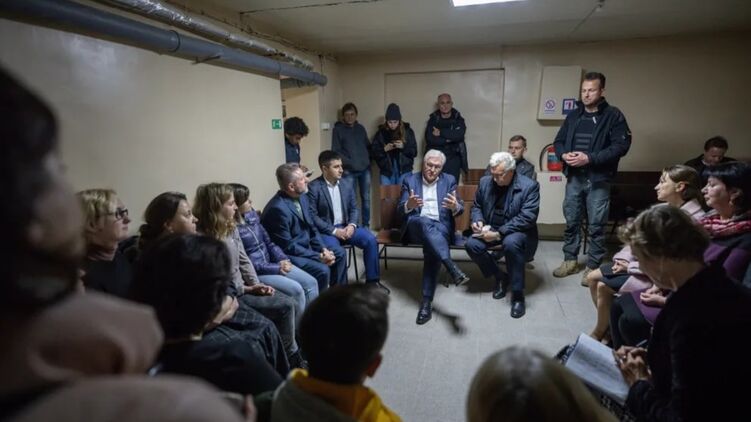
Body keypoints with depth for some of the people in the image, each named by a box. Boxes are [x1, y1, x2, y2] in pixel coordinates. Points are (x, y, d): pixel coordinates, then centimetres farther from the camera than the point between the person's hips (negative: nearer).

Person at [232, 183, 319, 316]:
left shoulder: (251, 214, 5)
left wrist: (283, 259, -4)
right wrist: (276, 268, -16)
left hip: (271, 263, 8)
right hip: (254, 273, -8)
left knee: (311, 282, -3)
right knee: (296, 289, -21)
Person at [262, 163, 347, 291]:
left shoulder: (303, 198, 0)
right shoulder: (278, 208, -28)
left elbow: (312, 228, 10)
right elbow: (287, 246, -24)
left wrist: (323, 249, -6)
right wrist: (318, 257, -21)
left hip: (306, 246, 10)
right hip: (287, 255, -10)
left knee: (339, 253, 11)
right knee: (322, 270, -26)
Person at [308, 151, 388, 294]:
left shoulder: (346, 184, 8)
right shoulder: (314, 188, -10)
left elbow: (354, 208, 12)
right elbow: (312, 216, -14)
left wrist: (351, 225, -9)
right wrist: (334, 231, -19)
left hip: (345, 227, 5)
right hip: (325, 230, -5)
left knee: (370, 239, -15)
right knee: (336, 251, -34)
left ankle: (372, 280, -1)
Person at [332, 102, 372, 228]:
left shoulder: (361, 128, 14)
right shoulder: (338, 129, 1)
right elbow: (336, 151, -5)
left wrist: (367, 159, 4)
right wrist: (349, 163, -14)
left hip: (365, 169, 4)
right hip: (349, 170, -4)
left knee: (366, 198, 7)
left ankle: (366, 226, 16)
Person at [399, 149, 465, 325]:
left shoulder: (449, 180, 13)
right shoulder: (410, 180, 10)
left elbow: (460, 209, 6)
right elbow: (400, 210, 2)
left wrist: (455, 206, -20)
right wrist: (409, 205, -22)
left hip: (441, 227, 1)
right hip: (415, 226, 0)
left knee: (432, 249, -33)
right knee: (425, 222, -37)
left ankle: (427, 301, -31)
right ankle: (452, 269, -45)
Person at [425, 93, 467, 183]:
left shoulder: (458, 119, 6)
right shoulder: (433, 118, 6)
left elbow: (459, 134, -14)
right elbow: (430, 138, -9)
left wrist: (441, 133, -13)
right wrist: (448, 139, -13)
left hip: (453, 159, 0)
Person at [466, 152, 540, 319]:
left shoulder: (529, 186, -14)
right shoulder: (485, 182, 1)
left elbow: (527, 217, -21)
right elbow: (476, 206, 14)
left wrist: (499, 233, -27)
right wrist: (477, 220, -9)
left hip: (517, 231, -4)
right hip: (490, 229, 5)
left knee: (511, 243, -38)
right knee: (471, 244, -23)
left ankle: (518, 294, -20)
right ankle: (500, 277, 3)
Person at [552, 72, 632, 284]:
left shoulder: (613, 115, -3)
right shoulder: (573, 116, 12)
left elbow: (621, 145, -11)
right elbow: (558, 141, 16)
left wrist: (589, 158, -19)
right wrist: (564, 154, -7)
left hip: (598, 180, -4)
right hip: (574, 178, 4)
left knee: (596, 225, 2)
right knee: (571, 221, 10)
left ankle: (593, 266, 13)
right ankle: (570, 261, 24)